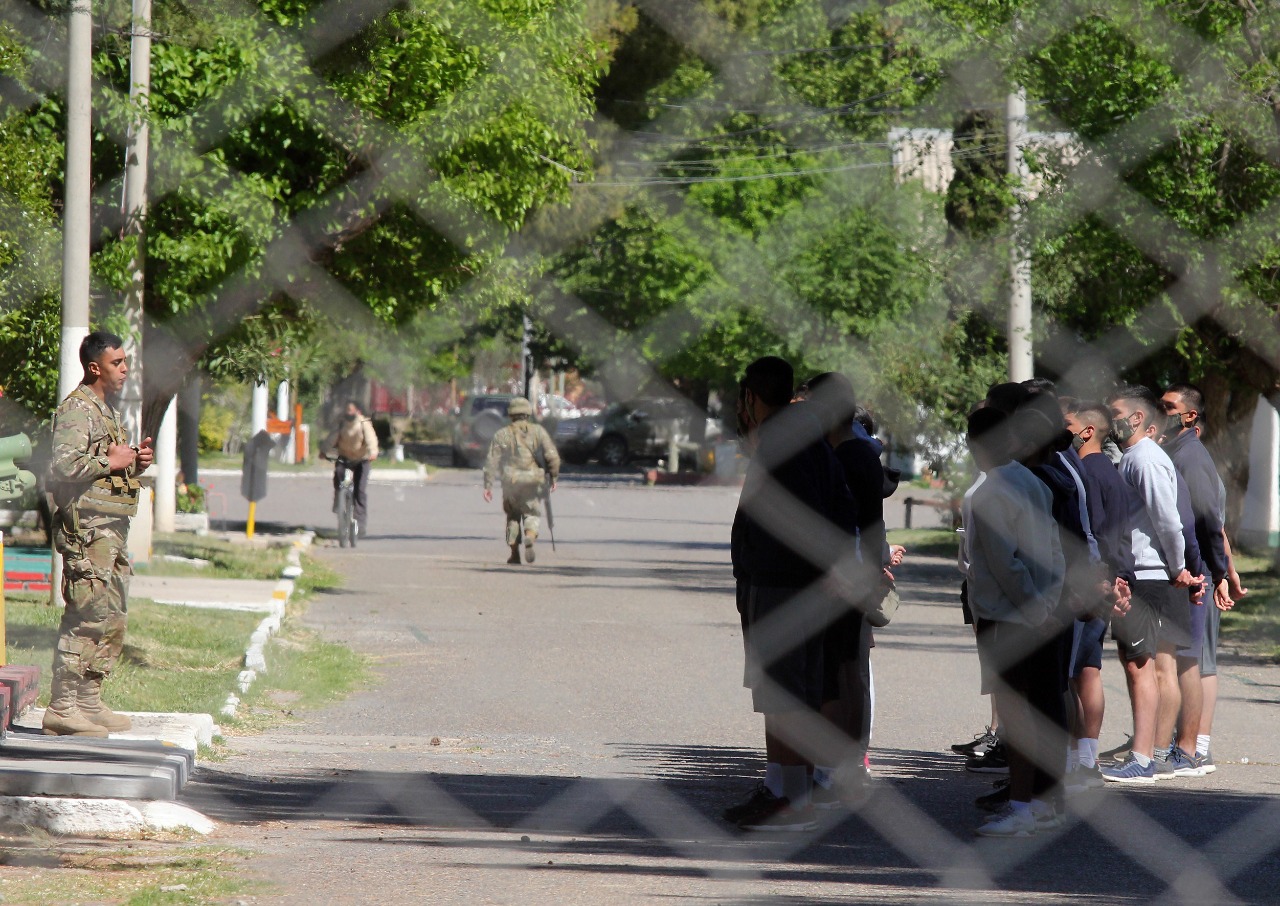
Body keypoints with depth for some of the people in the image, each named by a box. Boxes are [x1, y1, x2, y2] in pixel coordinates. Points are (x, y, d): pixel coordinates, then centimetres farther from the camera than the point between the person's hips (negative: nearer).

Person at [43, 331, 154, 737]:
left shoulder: (107, 410, 21)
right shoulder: (77, 410, -11)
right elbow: (64, 467, -24)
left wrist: (134, 462, 12)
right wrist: (110, 462, -15)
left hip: (111, 528, 10)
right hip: (86, 526, -10)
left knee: (112, 618, 11)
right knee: (88, 616, -13)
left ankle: (89, 703, 17)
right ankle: (62, 707, -13)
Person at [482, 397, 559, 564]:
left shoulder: (502, 434, 4)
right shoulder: (538, 431, 2)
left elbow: (491, 461, 0)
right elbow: (552, 456, -5)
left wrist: (488, 485, 1)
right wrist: (554, 477, 7)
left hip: (510, 482, 1)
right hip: (533, 482, -1)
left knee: (513, 516, 19)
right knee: (532, 515, 11)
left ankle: (514, 554, 15)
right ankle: (530, 539, -21)